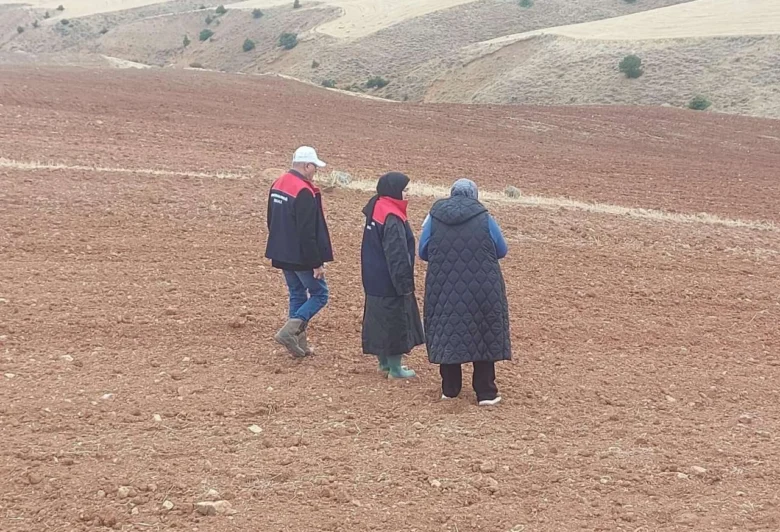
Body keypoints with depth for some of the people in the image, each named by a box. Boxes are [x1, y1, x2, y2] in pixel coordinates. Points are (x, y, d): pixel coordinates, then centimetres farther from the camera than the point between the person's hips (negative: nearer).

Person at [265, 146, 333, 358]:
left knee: (297, 295, 16)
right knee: (319, 294, 3)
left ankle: (299, 344, 18)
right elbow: (307, 233, -23)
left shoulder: (277, 185, 8)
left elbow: (272, 222, 18)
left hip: (282, 255, 9)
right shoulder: (304, 192, -21)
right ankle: (289, 331, -9)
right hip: (301, 257, -9)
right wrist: (317, 263, -18)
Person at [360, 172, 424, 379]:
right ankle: (394, 368, 10)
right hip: (390, 284, -10)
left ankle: (384, 362, 29)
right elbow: (397, 256, -22)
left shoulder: (376, 210, 8)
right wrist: (405, 285, -16)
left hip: (375, 281, 10)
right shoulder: (392, 219, -22)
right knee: (395, 321, 1)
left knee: (380, 320, 17)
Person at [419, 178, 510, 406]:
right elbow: (502, 251, 6)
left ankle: (449, 389, 19)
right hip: (481, 290, -1)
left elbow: (423, 252, 9)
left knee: (446, 334, 13)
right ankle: (486, 392, 8)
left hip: (444, 290, 2)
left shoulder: (434, 218, 0)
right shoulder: (483, 218, -4)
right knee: (483, 335, 7)